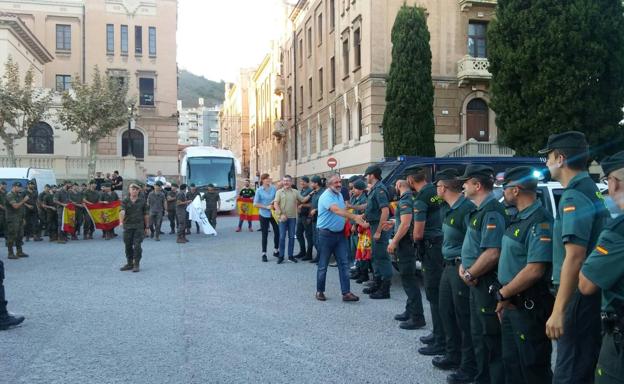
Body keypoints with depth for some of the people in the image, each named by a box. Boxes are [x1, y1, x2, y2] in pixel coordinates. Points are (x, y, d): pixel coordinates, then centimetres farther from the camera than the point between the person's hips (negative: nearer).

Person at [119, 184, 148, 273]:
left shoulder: (142, 202, 4)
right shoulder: (125, 201, 2)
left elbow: (145, 215, 8)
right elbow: (122, 212, -15)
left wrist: (147, 227, 7)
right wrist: (121, 221, -33)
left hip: (139, 226, -2)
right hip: (127, 226, 2)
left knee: (137, 246, -7)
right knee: (128, 246, 9)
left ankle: (136, 264, 2)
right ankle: (129, 263, 23)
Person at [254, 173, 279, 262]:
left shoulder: (273, 188, 0)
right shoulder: (259, 191, -8)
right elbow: (255, 204, -8)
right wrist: (266, 207, -15)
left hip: (273, 214, 3)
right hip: (264, 215, -3)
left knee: (277, 232, 5)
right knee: (265, 234, 3)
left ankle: (276, 250, 24)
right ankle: (264, 254, 12)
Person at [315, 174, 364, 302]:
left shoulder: (340, 195, 12)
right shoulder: (326, 196, -17)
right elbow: (337, 210, -33)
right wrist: (354, 217, -44)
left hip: (340, 233, 7)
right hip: (326, 234, -7)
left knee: (344, 263, 1)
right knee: (323, 264, 4)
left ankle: (346, 292, 2)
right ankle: (320, 291, 17)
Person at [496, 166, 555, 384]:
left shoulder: (539, 222, -19)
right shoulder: (519, 219, 12)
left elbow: (535, 270, -27)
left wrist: (503, 294, -16)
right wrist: (504, 299, 13)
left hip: (529, 307, -9)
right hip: (512, 304, 9)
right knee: (512, 363, 18)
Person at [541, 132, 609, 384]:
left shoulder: (574, 197, -17)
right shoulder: (593, 191, 13)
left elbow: (574, 257, -25)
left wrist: (558, 311, -25)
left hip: (579, 296, -10)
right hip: (595, 294, 10)